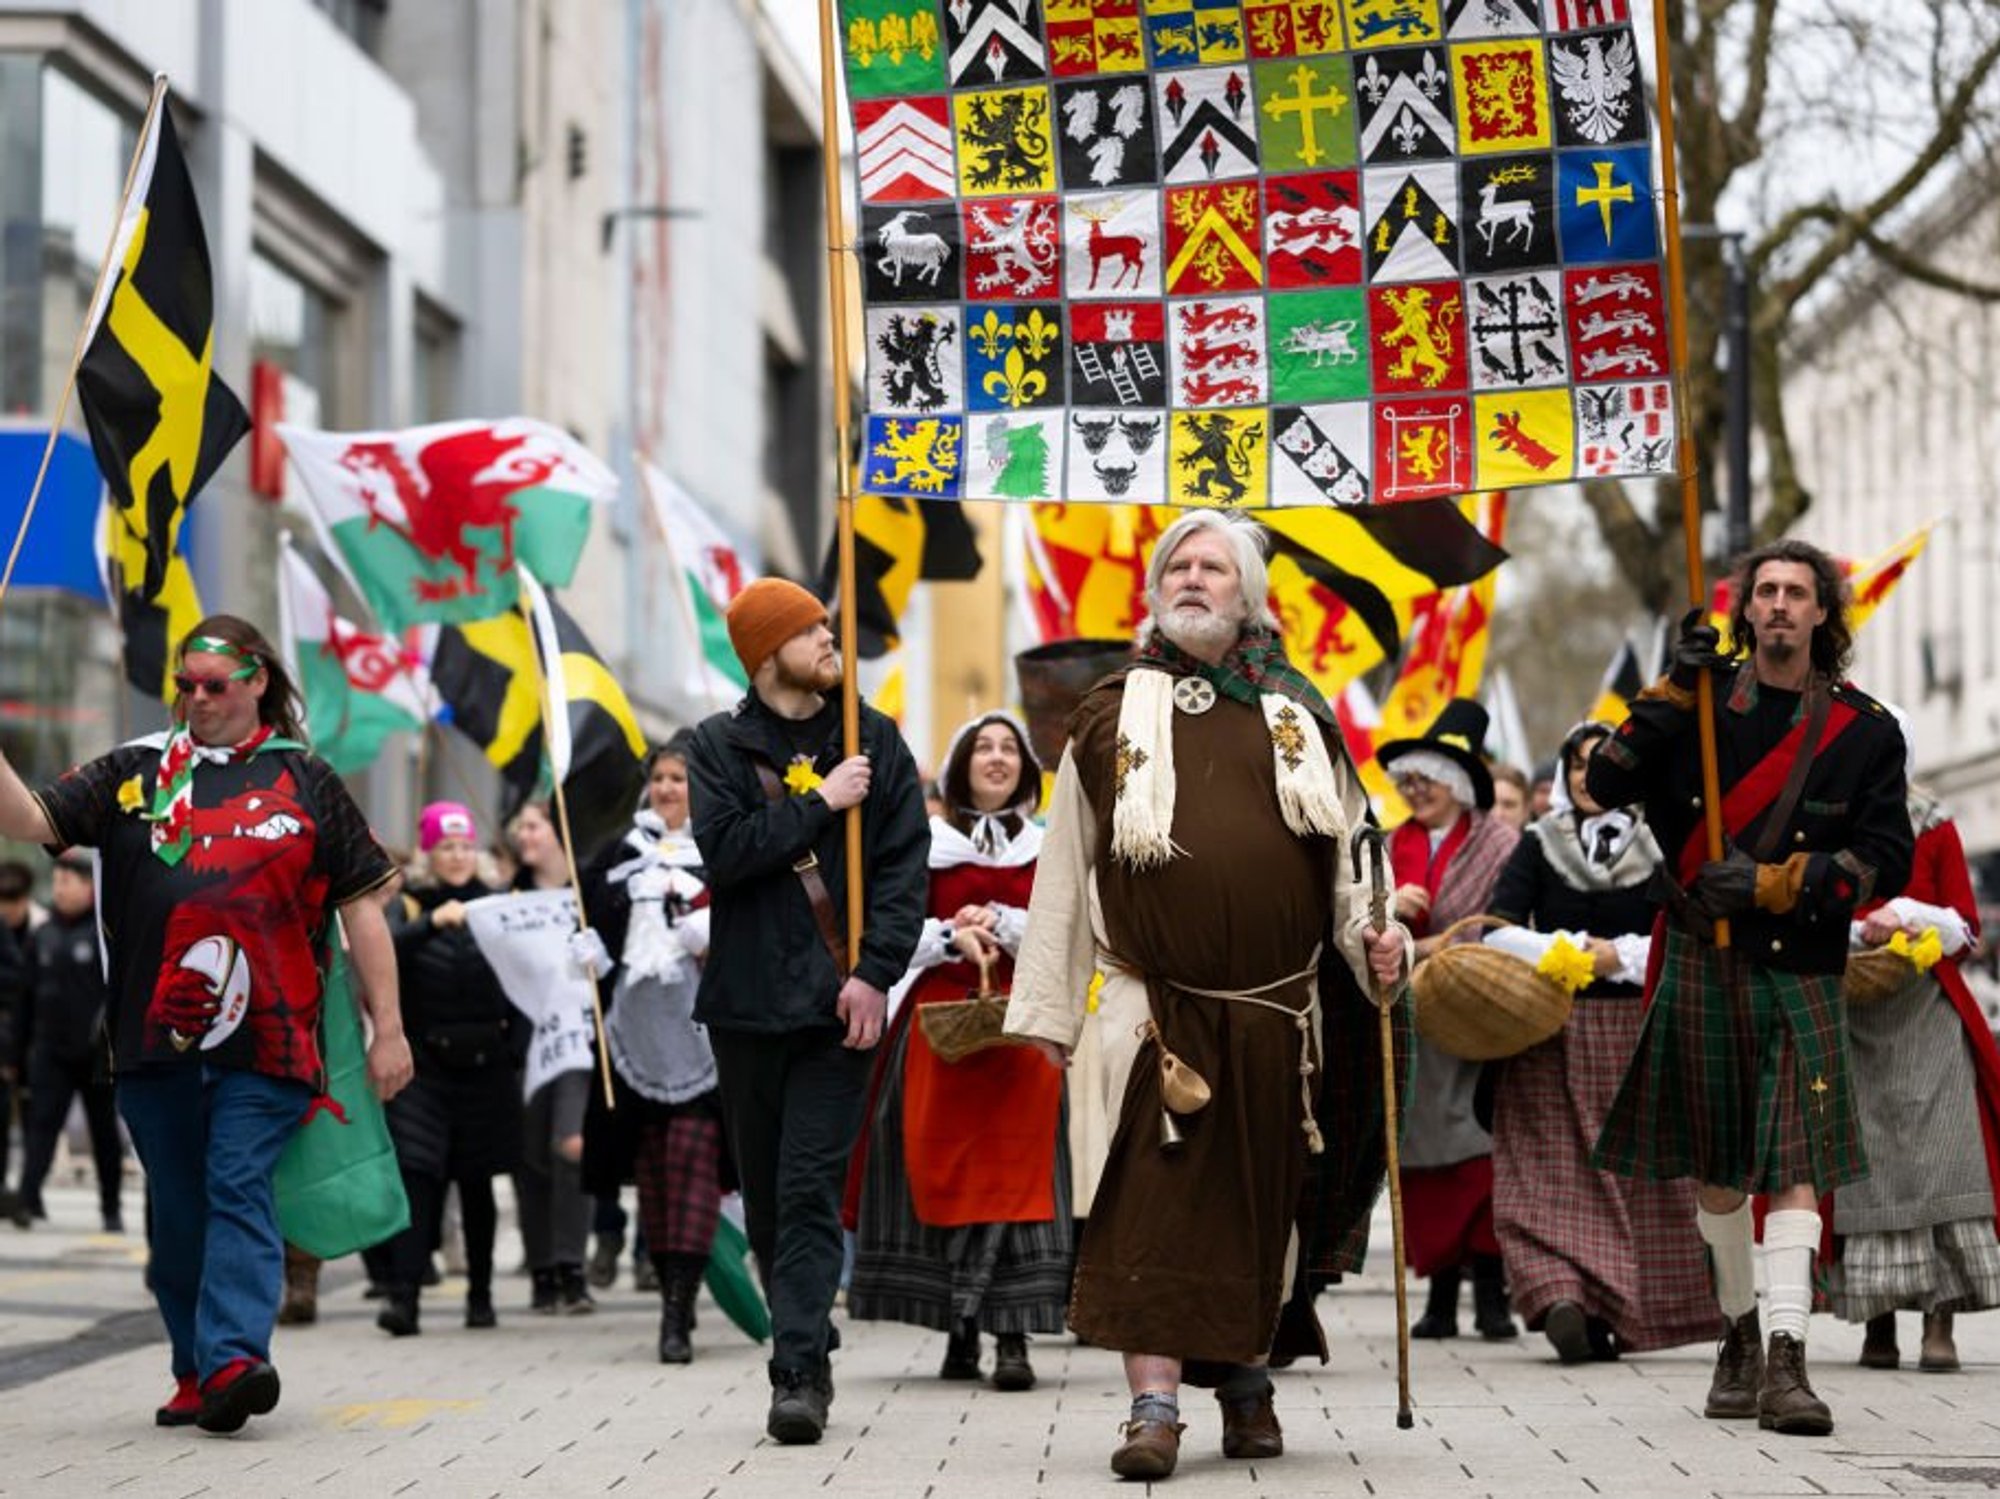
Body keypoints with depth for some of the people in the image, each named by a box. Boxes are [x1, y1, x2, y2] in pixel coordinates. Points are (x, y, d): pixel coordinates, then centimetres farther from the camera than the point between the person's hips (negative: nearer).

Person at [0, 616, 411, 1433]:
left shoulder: (303, 779, 8)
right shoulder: (136, 770, 12)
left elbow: (360, 906, 8)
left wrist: (388, 1028, 4)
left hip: (265, 1034, -3)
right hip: (155, 1034, 3)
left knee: (240, 1189, -13)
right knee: (177, 1210, 8)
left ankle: (233, 1357, -23)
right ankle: (195, 1373, 16)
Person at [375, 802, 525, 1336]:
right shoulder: (408, 907, 4)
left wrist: (516, 1049, -4)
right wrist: (432, 923, -31)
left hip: (486, 1066, 1)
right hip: (423, 1064, -1)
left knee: (476, 1183, 8)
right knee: (416, 1176, -12)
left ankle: (480, 1293, 20)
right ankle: (401, 1296, -19)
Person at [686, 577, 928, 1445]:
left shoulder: (872, 740, 6)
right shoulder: (721, 745, 5)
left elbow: (904, 864, 0)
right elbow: (723, 850, -10)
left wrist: (876, 973, -11)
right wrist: (821, 803, -10)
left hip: (837, 1004, -1)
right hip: (747, 1001, 1)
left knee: (810, 1188, -10)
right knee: (767, 1197, 8)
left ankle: (799, 1373, -15)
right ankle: (806, 1353, 21)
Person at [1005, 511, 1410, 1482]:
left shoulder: (1298, 717, 11)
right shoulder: (1109, 717, 8)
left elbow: (1343, 855, 13)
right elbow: (1064, 870, 7)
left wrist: (1372, 933, -7)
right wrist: (1046, 1011, 4)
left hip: (1277, 1010, 2)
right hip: (1155, 1005, -2)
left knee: (1261, 1199, 10)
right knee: (1151, 1200, -11)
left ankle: (1247, 1379, 27)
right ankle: (1154, 1405, -14)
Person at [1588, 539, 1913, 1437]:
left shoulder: (1863, 730, 1)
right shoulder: (1702, 701, 5)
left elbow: (1887, 860, -3)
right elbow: (1606, 785, -3)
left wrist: (1770, 883, -13)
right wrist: (1673, 693, -13)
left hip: (1801, 969, -2)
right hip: (1701, 964, 2)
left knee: (1795, 1161, -13)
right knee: (1717, 1165, 9)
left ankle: (1784, 1362, -18)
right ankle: (1738, 1336, 26)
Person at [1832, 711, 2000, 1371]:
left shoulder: (1936, 830, 8)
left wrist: (1907, 916, -10)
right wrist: (1857, 934, -12)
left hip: (1926, 1016, -1)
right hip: (1849, 1019, 1)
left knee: (1936, 1160, -11)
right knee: (1863, 1165, -4)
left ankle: (1941, 1323, -15)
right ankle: (1878, 1322, 0)